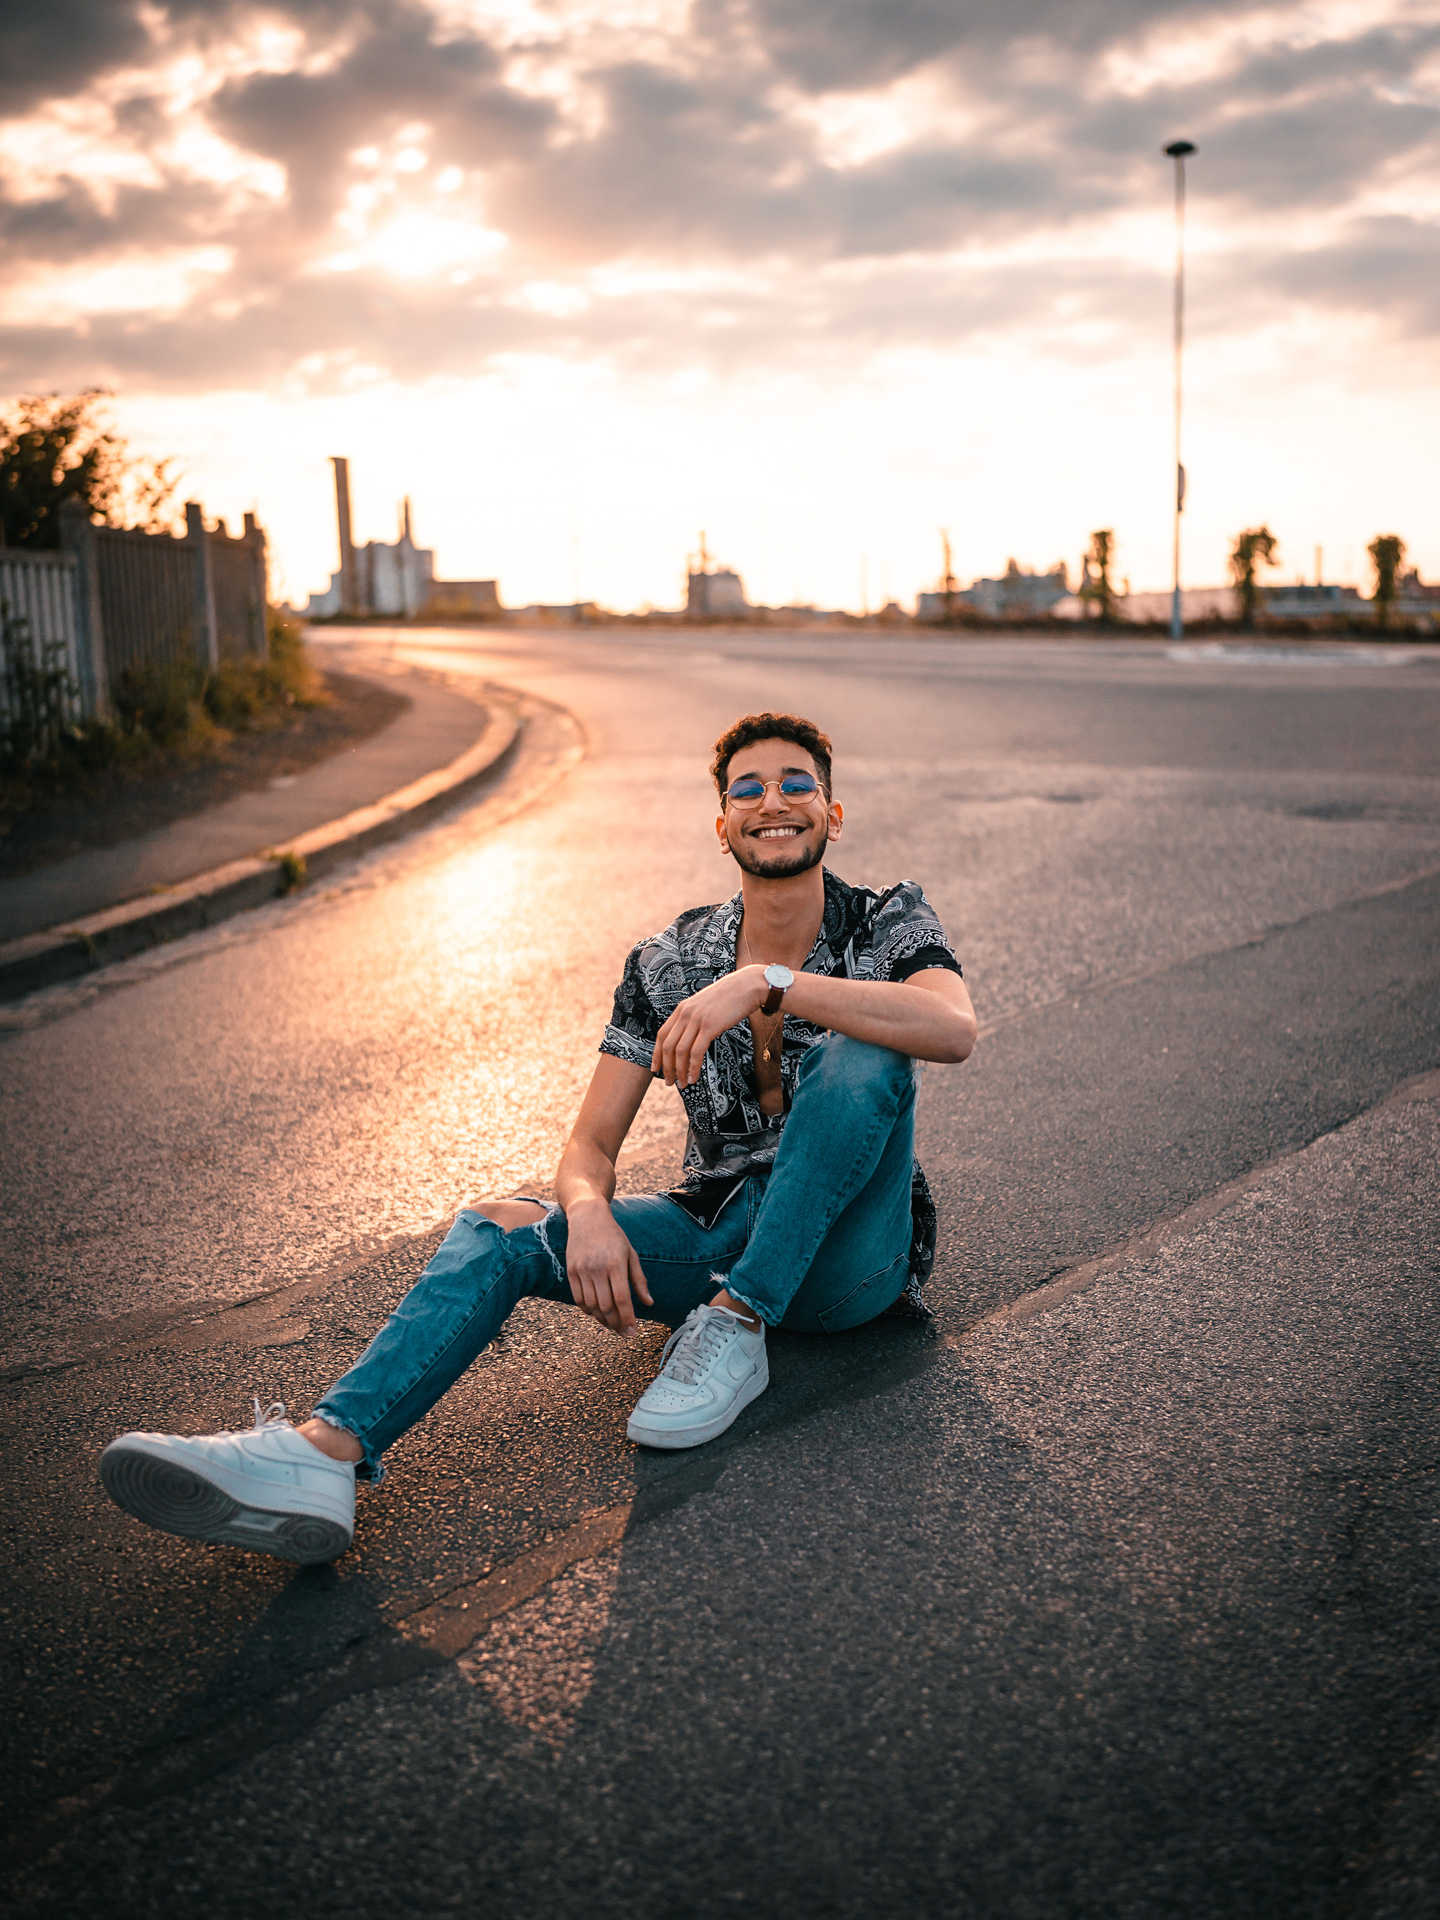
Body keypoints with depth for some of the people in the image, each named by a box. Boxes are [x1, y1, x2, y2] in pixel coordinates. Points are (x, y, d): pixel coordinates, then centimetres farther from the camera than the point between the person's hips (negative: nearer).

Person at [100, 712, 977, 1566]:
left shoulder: (888, 921, -3)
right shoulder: (670, 962, 4)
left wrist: (766, 983, -34)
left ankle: (734, 1330, -25)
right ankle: (324, 1451, -37)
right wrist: (588, 1212, -25)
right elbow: (591, 1145, 0)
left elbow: (955, 1028, -27)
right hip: (719, 1234, 3)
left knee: (860, 1055, -30)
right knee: (496, 1227, -17)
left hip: (844, 1254, -3)